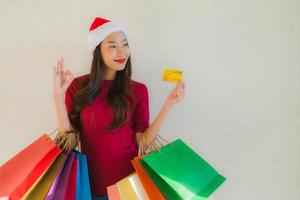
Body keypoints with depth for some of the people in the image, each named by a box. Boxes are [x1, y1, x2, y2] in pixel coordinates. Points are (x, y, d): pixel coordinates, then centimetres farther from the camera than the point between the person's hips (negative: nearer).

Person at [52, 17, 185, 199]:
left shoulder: (137, 90, -3)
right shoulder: (78, 87, -5)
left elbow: (142, 142, -8)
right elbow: (70, 141, -7)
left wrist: (168, 105, -15)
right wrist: (58, 96, -16)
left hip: (129, 181, 0)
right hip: (92, 184, 0)